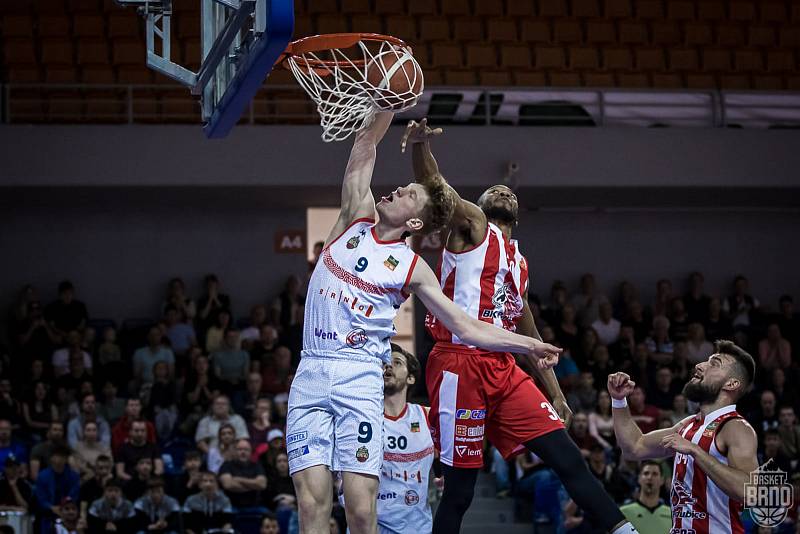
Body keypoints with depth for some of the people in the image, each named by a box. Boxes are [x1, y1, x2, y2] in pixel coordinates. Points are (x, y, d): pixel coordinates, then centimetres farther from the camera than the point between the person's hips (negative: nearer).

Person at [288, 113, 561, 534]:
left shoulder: (412, 269, 6)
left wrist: (529, 345, -2)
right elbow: (366, 144, 11)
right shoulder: (355, 221, 12)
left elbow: (466, 327, 7)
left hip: (359, 377, -2)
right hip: (311, 371, 2)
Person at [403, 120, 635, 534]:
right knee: (460, 487, -4)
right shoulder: (471, 225, 5)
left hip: (504, 370, 7)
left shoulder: (518, 263, 24)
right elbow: (433, 187, -14)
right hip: (462, 365, -7)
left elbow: (529, 336, 30)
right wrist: (420, 147, -34)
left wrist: (556, 394, 27)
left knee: (568, 457, 0)